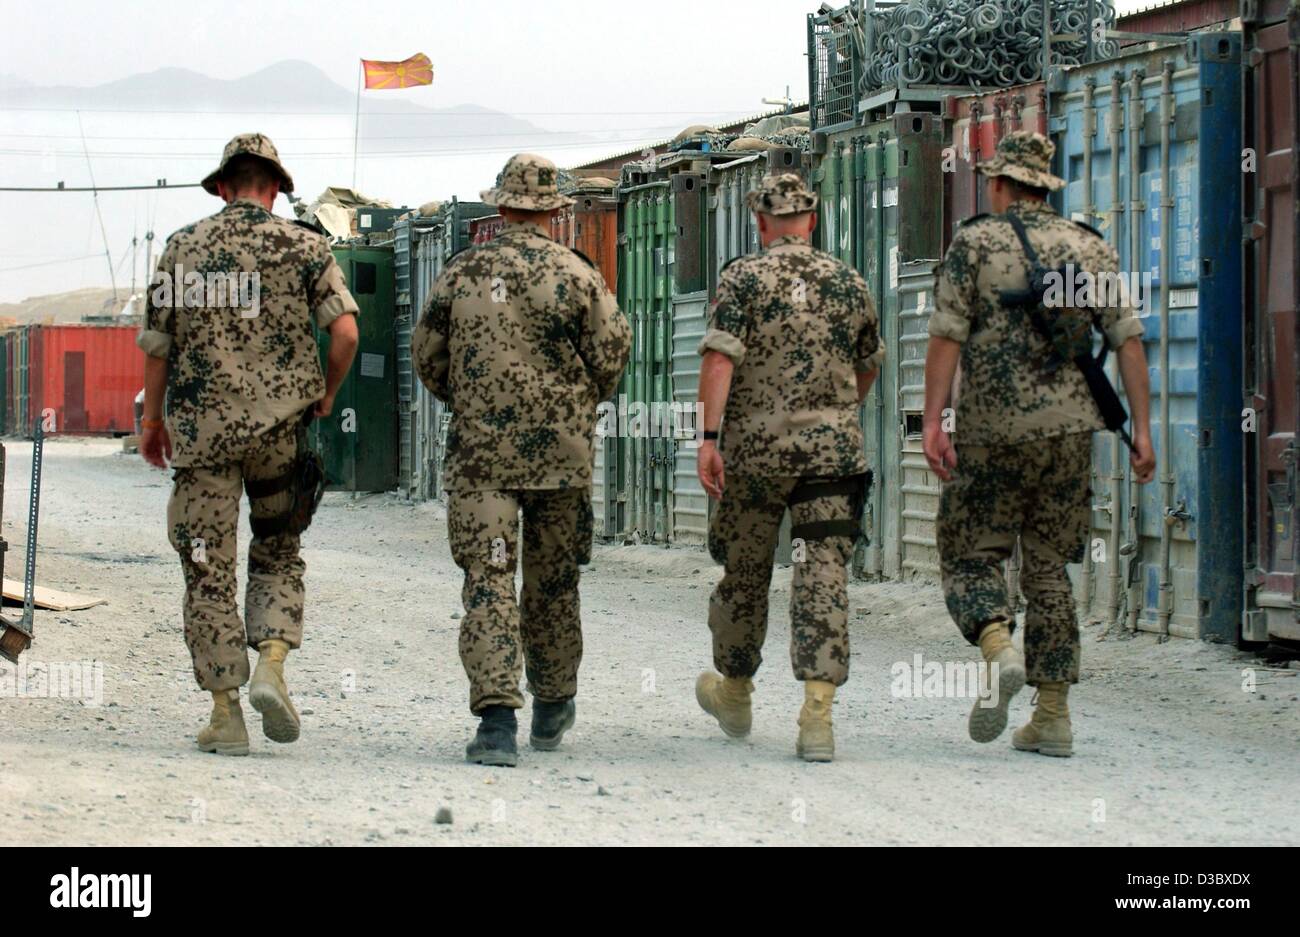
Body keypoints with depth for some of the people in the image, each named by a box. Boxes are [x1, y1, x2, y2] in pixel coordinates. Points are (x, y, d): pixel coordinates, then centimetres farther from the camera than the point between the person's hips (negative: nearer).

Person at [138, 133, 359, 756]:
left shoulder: (183, 248, 3)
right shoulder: (303, 247, 0)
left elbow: (157, 344, 5)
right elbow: (345, 331, -10)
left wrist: (153, 420, 18)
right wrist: (326, 395, 7)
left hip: (201, 428, 0)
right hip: (279, 425, 0)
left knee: (209, 572, 5)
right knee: (277, 555, 16)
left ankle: (225, 712, 2)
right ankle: (270, 669, -7)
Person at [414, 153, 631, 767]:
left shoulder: (461, 273, 1)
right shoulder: (576, 275, -3)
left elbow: (428, 359, 9)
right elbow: (610, 357, -1)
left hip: (480, 448, 0)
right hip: (562, 451, 1)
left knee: (488, 580, -5)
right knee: (552, 580, 15)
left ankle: (496, 712, -20)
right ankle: (552, 706, 29)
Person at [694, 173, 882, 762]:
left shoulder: (742, 278, -2)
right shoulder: (849, 284, 8)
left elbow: (719, 358, -15)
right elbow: (869, 368, 22)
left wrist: (708, 438, -17)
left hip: (754, 448, -1)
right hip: (834, 448, 1)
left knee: (744, 572, 15)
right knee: (824, 577, -4)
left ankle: (734, 693, 32)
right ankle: (817, 713, -16)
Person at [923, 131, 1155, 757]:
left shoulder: (975, 242, -1)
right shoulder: (1090, 248, 9)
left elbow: (947, 336, -8)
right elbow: (1128, 338, 2)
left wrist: (932, 422, -10)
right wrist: (1141, 428, 3)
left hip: (992, 430, -4)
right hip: (1070, 429, 4)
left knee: (970, 557, 7)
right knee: (1048, 569, 10)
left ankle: (999, 649, -23)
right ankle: (1052, 717, 6)